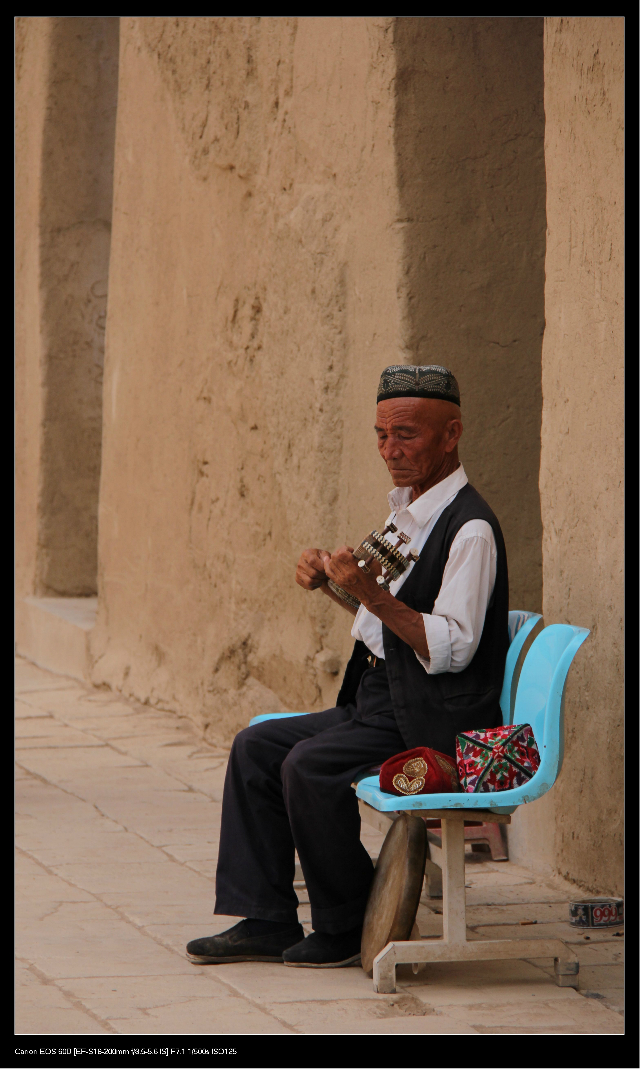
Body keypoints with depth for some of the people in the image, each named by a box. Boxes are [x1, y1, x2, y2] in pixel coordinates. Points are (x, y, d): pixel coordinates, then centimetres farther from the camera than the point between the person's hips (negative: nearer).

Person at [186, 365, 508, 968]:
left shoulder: (470, 529, -17)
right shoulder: (405, 510, 14)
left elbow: (450, 649, -24)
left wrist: (373, 595, -30)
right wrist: (333, 584, 8)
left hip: (435, 722, -10)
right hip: (381, 703, 10)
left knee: (311, 765, -25)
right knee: (256, 748, 3)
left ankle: (346, 929, -9)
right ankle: (265, 921, 1)